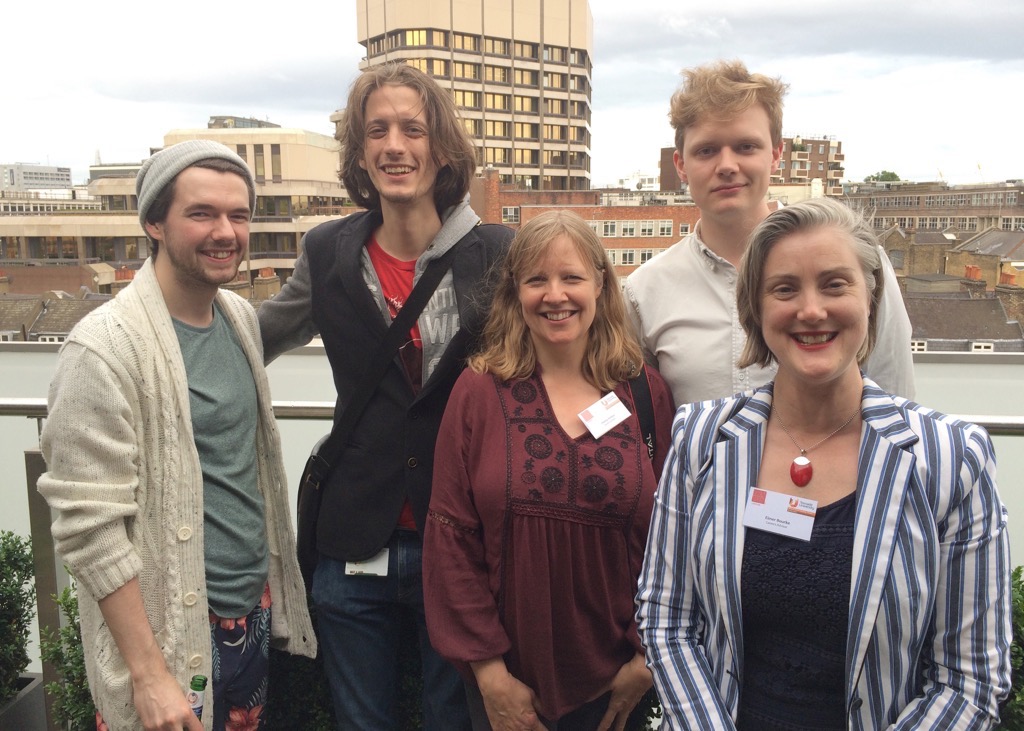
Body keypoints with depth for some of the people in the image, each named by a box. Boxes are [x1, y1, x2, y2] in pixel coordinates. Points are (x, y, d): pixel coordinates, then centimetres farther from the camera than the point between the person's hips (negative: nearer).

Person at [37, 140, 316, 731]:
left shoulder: (242, 317, 3)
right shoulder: (105, 349, -19)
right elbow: (92, 529, -19)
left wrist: (271, 588, 11)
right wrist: (148, 673, -17)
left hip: (255, 610, 7)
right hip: (173, 630, -6)